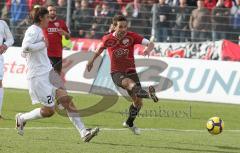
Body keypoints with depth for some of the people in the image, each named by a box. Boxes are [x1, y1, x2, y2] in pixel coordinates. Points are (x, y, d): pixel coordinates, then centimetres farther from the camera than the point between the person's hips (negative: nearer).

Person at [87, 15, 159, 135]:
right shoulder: (108, 39, -6)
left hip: (130, 71, 3)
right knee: (130, 83, -38)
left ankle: (130, 123, 28)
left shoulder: (131, 36, -8)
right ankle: (147, 94, -71)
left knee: (138, 102, 0)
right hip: (116, 73, -2)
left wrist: (148, 49, -39)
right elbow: (101, 48, 18)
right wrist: (92, 60, 29)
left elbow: (150, 43, -15)